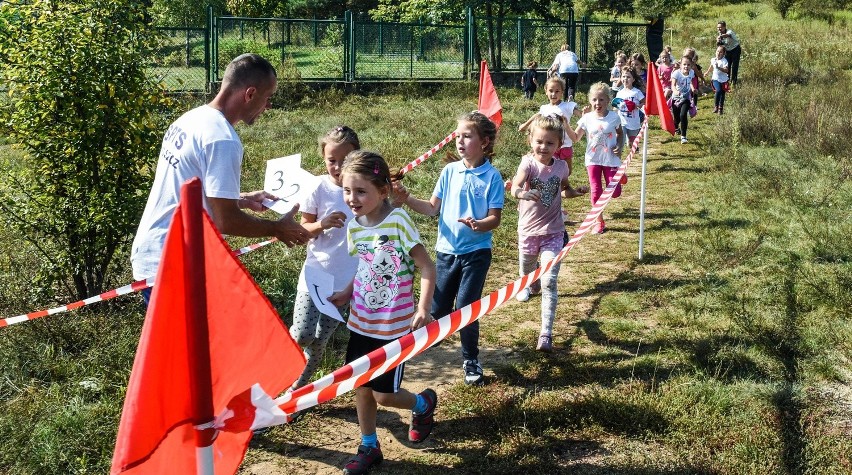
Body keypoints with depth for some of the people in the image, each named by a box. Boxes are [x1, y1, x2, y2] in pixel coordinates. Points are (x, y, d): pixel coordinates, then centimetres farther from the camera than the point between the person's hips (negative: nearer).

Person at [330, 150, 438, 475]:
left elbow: (426, 267, -17)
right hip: (361, 322, 6)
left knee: (383, 395, 1)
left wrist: (422, 309, -25)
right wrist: (347, 293, 8)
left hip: (394, 326, -6)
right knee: (360, 387, 13)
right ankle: (369, 448, 32)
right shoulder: (354, 227, 0)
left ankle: (424, 404, 32)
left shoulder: (397, 220, -19)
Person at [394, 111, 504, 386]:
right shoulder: (449, 171, 0)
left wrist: (478, 224, -32)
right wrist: (408, 200, -9)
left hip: (476, 252, -3)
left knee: (466, 308, -3)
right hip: (446, 250, 3)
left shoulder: (491, 176, -11)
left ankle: (471, 360, 18)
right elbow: (433, 208, 5)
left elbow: (495, 218, -12)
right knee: (438, 307, 9)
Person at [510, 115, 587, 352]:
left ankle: (546, 332, -9)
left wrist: (577, 192, -1)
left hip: (552, 232, 0)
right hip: (528, 229, 0)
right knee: (527, 269, 24)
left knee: (549, 282, -9)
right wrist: (524, 193, -55)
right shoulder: (528, 163, -14)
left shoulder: (561, 166, -3)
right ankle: (526, 285, 62)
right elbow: (515, 188, -33)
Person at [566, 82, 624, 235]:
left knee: (614, 192, -1)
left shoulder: (614, 117, -7)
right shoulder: (587, 118, -5)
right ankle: (599, 222, 17)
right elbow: (575, 137, 0)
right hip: (593, 160, 1)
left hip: (611, 159, -1)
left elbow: (620, 134, 11)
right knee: (595, 191, 3)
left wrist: (619, 147, -7)